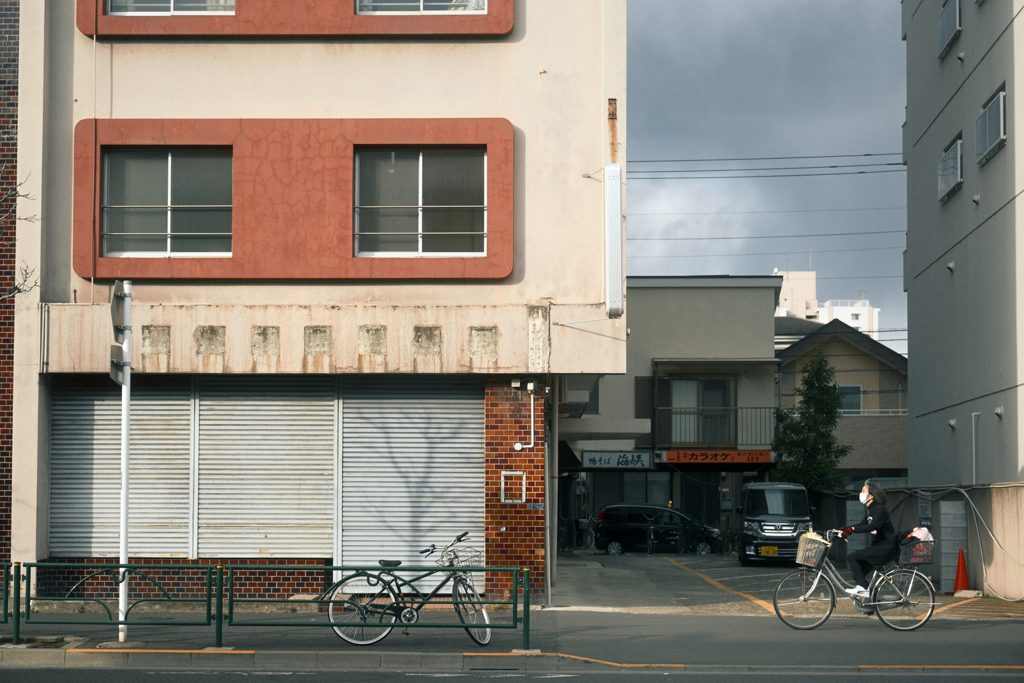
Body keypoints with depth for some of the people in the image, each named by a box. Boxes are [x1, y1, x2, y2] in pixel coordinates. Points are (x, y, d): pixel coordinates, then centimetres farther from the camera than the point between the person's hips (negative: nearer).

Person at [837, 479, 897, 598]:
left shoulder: (880, 510, -16)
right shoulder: (871, 510, 14)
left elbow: (872, 527, -31)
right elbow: (862, 525, 22)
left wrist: (852, 529, -36)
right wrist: (844, 529, 11)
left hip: (884, 549, -10)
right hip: (876, 547, 10)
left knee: (851, 557, -16)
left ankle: (863, 588, -16)